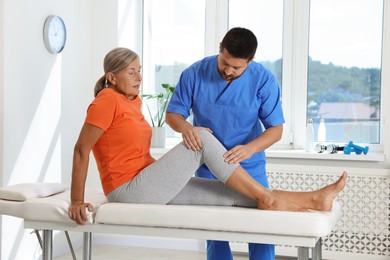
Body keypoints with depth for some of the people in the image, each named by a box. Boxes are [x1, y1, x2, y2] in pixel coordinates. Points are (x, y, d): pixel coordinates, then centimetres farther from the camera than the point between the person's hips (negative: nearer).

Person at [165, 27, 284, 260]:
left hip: (249, 167, 0)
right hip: (208, 167, 1)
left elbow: (276, 129, -11)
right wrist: (185, 127, -28)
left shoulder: (264, 80, -13)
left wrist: (250, 148, -32)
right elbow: (173, 113, -3)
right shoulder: (195, 74, -11)